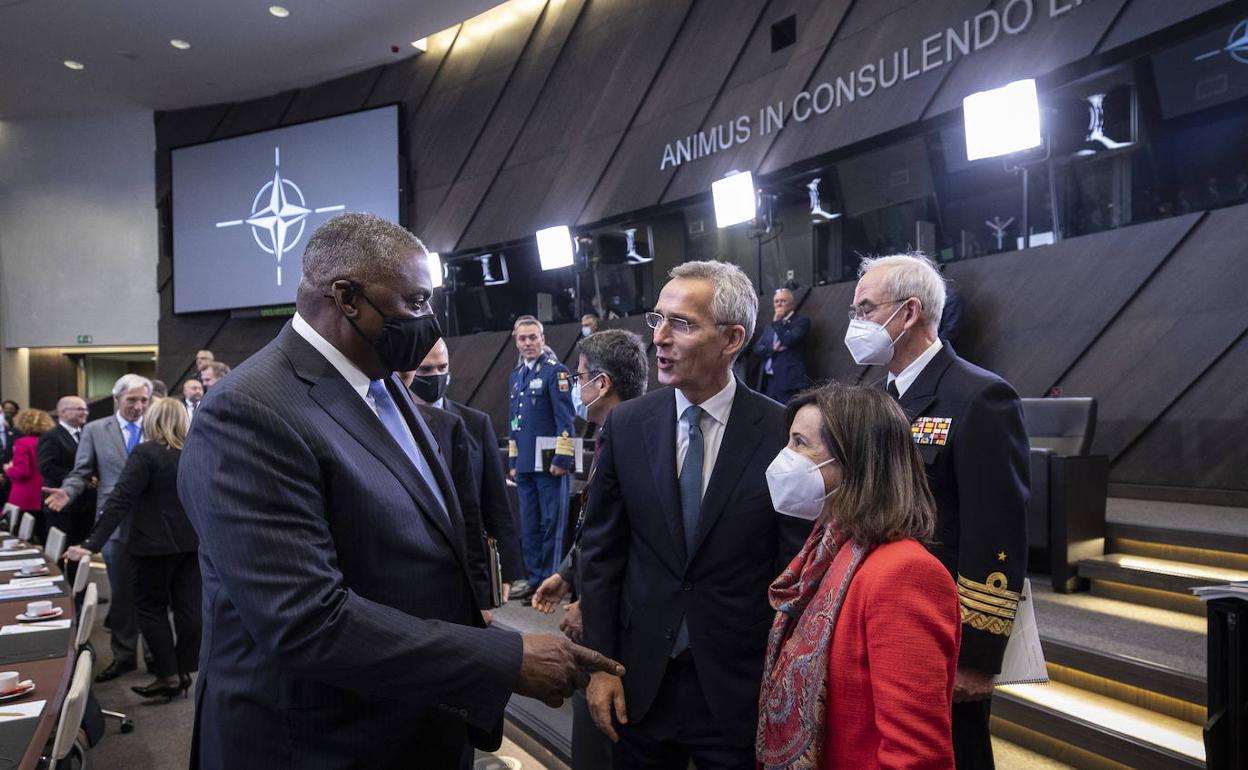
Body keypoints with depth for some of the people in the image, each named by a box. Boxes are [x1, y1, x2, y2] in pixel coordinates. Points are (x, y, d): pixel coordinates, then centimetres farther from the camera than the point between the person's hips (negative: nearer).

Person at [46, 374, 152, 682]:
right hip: (117, 523, 0)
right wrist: (67, 492, -17)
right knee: (121, 593, 11)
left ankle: (156, 653, 27)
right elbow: (81, 473, 2)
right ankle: (123, 655, 25)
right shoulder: (95, 430, 3)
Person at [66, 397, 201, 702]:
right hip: (193, 542, 5)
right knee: (188, 606, 9)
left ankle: (169, 675, 6)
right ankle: (184, 671, 16)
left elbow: (119, 501, -18)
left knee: (151, 606, 7)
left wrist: (91, 545, -17)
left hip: (158, 543, -5)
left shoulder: (145, 453, -13)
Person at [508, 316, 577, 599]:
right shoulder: (515, 375, 15)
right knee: (529, 526, 12)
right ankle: (534, 579, 22)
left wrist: (562, 458, -16)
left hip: (549, 464, -7)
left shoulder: (556, 371, -7)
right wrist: (513, 461, 18)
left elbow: (566, 419, -12)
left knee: (551, 524, 0)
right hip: (525, 466, 7)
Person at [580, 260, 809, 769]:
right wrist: (601, 664, 0)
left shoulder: (782, 434, -11)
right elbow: (601, 551, 2)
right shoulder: (626, 425, -3)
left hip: (741, 688, -2)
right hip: (641, 681, 2)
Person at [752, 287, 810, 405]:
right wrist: (772, 349, -7)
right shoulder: (769, 327, 22)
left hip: (789, 381, -6)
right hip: (767, 381, 6)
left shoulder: (801, 321, 3)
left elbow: (788, 340, -13)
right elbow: (757, 349, 11)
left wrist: (777, 321, -2)